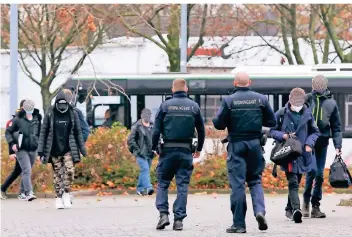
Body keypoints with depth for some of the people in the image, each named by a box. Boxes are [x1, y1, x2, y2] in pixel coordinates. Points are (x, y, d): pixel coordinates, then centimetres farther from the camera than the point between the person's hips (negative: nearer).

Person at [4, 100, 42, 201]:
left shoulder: (37, 119, 7)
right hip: (22, 150, -4)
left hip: (33, 150, 4)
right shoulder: (18, 119, -3)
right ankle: (29, 193, -21)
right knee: (27, 170, -15)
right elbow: (8, 132, 2)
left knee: (26, 171, 11)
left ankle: (22, 193, 21)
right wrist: (12, 143, -9)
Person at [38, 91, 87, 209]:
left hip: (68, 149, 0)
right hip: (54, 150, 0)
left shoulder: (73, 114, 3)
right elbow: (43, 133, 3)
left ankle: (66, 193, 0)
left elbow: (78, 132, 9)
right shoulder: (50, 115, 0)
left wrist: (82, 149, 9)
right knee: (57, 174, 2)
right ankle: (58, 198, 9)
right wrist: (41, 151, -1)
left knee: (69, 170, -16)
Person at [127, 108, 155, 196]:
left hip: (149, 153, 6)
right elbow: (130, 140, -6)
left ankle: (140, 189, 22)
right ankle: (148, 187, -30)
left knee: (144, 171, 12)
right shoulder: (137, 126, -5)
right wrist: (137, 149, -12)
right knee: (145, 169, -19)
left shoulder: (152, 126, 11)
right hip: (141, 154, -6)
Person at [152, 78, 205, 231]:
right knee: (182, 185, 4)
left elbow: (156, 130, -4)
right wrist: (199, 149, 23)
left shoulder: (165, 105, -1)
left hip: (168, 150, -1)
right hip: (186, 151, 1)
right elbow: (201, 130, 10)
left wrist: (153, 148, 6)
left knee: (162, 183, 9)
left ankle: (163, 214, -6)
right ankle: (179, 220, 1)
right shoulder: (194, 106, 4)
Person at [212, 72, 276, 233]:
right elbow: (271, 122, 6)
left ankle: (239, 224, 1)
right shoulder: (261, 99, 1)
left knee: (237, 183, 1)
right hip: (255, 144, 2)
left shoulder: (228, 101, -7)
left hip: (236, 145, -2)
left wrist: (215, 118, 16)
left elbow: (219, 124, -6)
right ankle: (259, 210, -10)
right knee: (255, 180, 15)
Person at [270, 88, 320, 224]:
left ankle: (289, 209, 30)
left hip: (303, 154, 4)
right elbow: (272, 131, 5)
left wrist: (309, 143, -5)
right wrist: (283, 136, -14)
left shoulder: (307, 114, 5)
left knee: (296, 182, 15)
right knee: (293, 183, -17)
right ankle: (296, 209, -30)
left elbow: (315, 132, 13)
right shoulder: (281, 114, -2)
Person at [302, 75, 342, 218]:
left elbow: (336, 127, 12)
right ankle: (306, 201, 4)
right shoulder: (307, 99, 0)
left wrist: (337, 146, 4)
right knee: (312, 171, -13)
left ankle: (315, 206, 12)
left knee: (319, 175, 4)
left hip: (322, 142, 3)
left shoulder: (331, 103, 7)